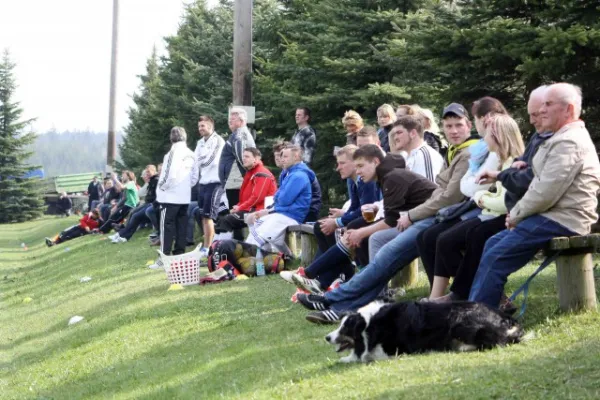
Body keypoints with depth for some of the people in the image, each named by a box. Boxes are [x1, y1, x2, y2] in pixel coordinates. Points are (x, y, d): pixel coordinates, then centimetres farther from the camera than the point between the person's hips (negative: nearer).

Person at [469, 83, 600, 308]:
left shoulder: (569, 143, -17)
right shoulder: (565, 137, 19)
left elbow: (546, 192, -23)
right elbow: (542, 184, 23)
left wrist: (516, 214, -9)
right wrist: (517, 213, 9)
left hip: (561, 221, -11)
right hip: (553, 215, 11)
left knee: (494, 260, -14)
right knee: (493, 245, 10)